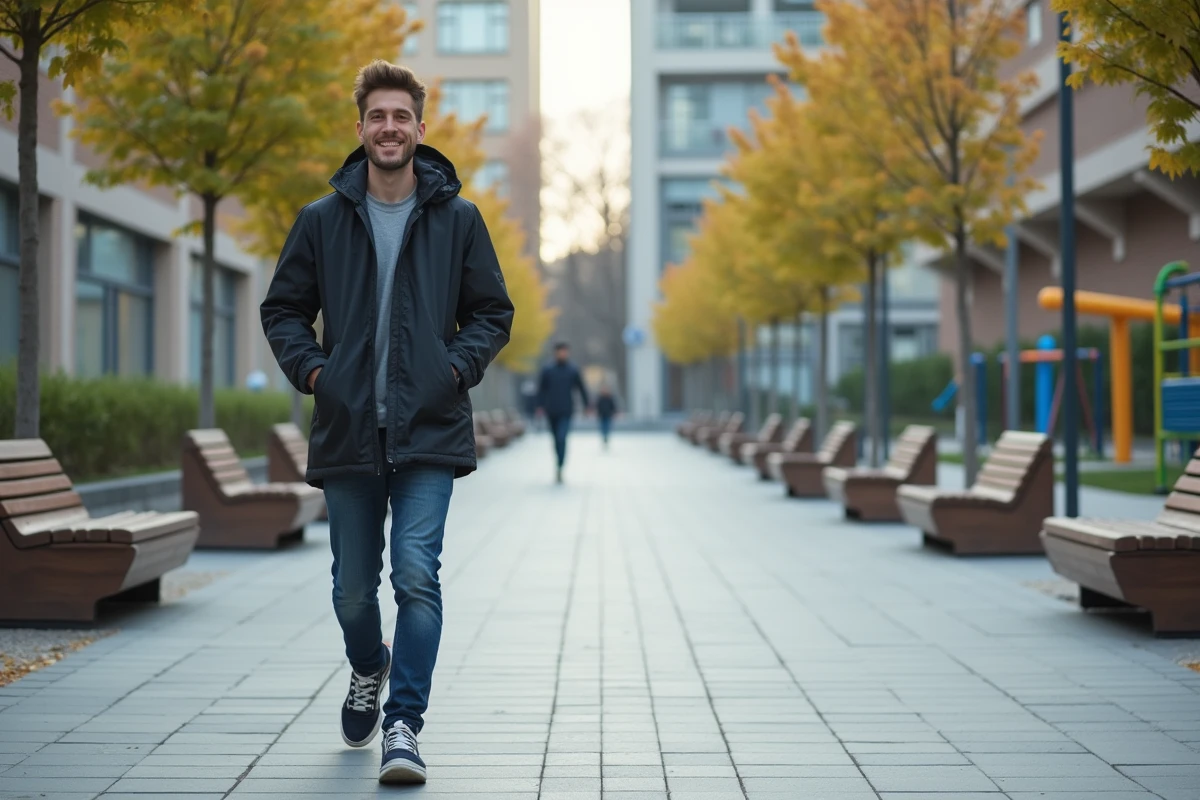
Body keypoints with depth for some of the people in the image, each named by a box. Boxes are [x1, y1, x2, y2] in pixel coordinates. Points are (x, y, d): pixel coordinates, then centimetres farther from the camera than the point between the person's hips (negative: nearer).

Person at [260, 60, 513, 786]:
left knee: (417, 575, -13)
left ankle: (404, 725, -7)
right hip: (348, 433, 2)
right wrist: (311, 368, -4)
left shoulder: (458, 219, 3)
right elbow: (283, 309, 12)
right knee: (354, 586, 12)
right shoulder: (323, 221, 4)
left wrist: (457, 366, -7)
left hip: (429, 433, -2)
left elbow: (494, 312, 9)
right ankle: (368, 670, 43)